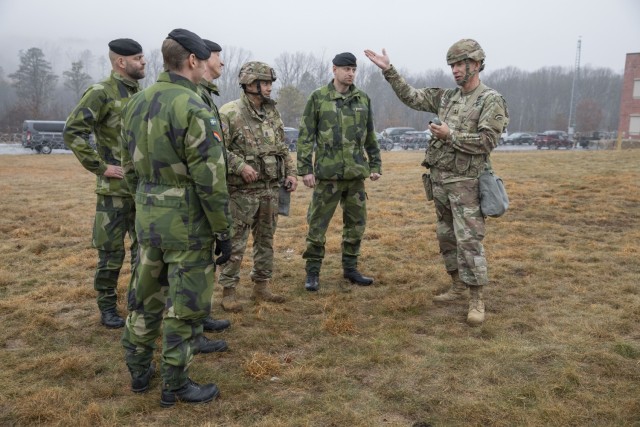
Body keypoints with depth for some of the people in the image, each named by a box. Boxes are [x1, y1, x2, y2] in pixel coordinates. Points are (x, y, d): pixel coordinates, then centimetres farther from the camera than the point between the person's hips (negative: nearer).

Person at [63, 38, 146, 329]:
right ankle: (107, 308, 19)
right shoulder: (101, 93, -11)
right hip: (115, 188, -7)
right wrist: (100, 166, -16)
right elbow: (72, 132, -16)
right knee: (111, 252, 3)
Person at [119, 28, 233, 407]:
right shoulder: (194, 109, -17)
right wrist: (224, 232, -11)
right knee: (184, 304, 5)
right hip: (186, 221, -8)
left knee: (146, 296, 20)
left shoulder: (136, 104, 7)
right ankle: (175, 385, 18)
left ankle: (139, 370, 34)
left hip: (147, 217, 8)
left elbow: (130, 169, 14)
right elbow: (211, 181, -19)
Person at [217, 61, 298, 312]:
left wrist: (291, 172, 7)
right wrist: (240, 166, -23)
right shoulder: (229, 113, -11)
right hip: (242, 191, -7)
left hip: (271, 189, 7)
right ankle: (228, 292, 13)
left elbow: (282, 147, 17)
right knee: (236, 243, 1)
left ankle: (261, 288, 26)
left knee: (265, 240, 13)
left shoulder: (272, 113, 11)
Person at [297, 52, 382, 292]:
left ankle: (350, 268, 25)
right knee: (318, 223, 2)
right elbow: (305, 136, -4)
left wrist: (375, 165, 12)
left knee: (356, 222, 10)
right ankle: (312, 272, 14)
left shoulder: (363, 99, 9)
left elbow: (370, 136, 15)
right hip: (327, 173, -4)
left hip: (356, 173, 4)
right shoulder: (318, 98, -2)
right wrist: (305, 169, -9)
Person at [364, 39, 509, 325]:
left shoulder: (492, 101, -7)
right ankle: (458, 287, 27)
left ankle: (476, 301, 0)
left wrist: (450, 135, -19)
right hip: (440, 179, 7)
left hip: (466, 182, -7)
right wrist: (389, 71, 8)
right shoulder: (446, 97, 12)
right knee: (446, 236, 13)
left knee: (469, 240, -8)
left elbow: (487, 141, -16)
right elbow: (411, 97, 15)